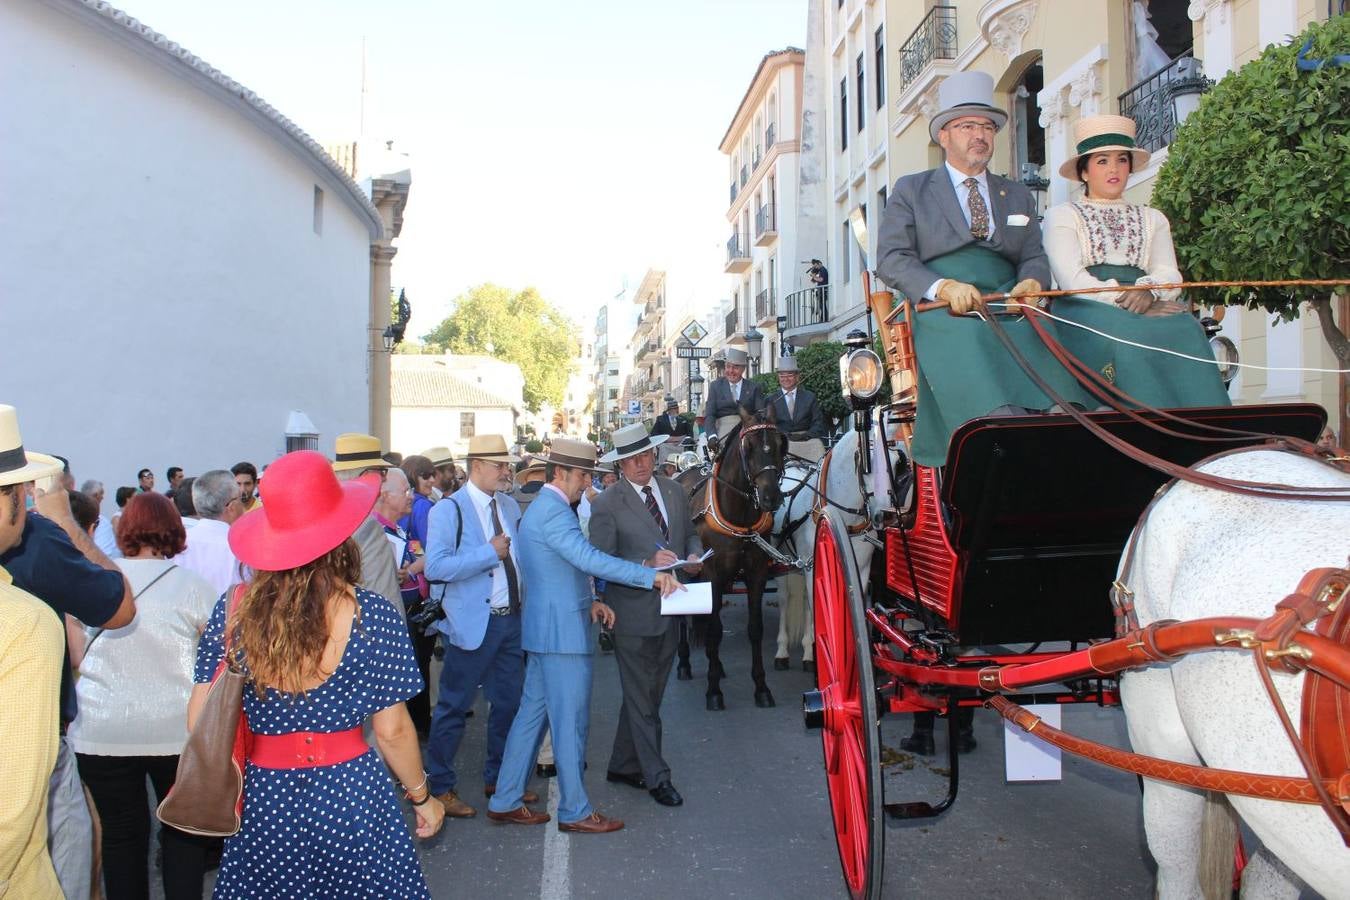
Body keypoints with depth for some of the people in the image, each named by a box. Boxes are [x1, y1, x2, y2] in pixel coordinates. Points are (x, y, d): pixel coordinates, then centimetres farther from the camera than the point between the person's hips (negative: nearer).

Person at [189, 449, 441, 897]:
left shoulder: (232, 608, -8)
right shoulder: (372, 616, -15)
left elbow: (200, 719, 0)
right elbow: (393, 731, -9)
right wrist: (421, 796, 7)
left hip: (261, 800, 2)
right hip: (350, 799, -2)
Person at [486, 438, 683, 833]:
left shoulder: (541, 507, 16)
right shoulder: (553, 511, -18)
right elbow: (589, 558, -30)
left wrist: (586, 601, 12)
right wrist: (651, 576, -31)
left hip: (545, 627, 10)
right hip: (562, 631, -10)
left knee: (532, 713, 15)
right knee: (571, 722, 0)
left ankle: (505, 802, 23)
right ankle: (575, 811, 11)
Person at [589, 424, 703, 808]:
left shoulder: (675, 492, 7)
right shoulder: (607, 505, -11)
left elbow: (691, 534, 17)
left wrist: (694, 556, -5)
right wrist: (647, 565, -27)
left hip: (670, 610, 6)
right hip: (633, 613, -6)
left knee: (647, 696, 17)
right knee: (641, 700, 3)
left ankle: (623, 766, 32)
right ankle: (656, 777, 15)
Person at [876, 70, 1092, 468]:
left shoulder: (1019, 196, 27)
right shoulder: (910, 190, 16)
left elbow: (1034, 256, 19)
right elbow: (891, 259, 3)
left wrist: (1033, 282, -8)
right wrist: (943, 287, -16)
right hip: (941, 312, -3)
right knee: (964, 342, -38)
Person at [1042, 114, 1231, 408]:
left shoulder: (1152, 218, 27)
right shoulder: (1062, 215, 13)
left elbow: (1170, 275, 10)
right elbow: (1071, 279, -4)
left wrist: (1147, 291, -15)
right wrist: (1128, 301, -17)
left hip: (1149, 308, 4)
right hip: (1085, 311, -3)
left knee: (1186, 330, -31)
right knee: (1128, 334, -37)